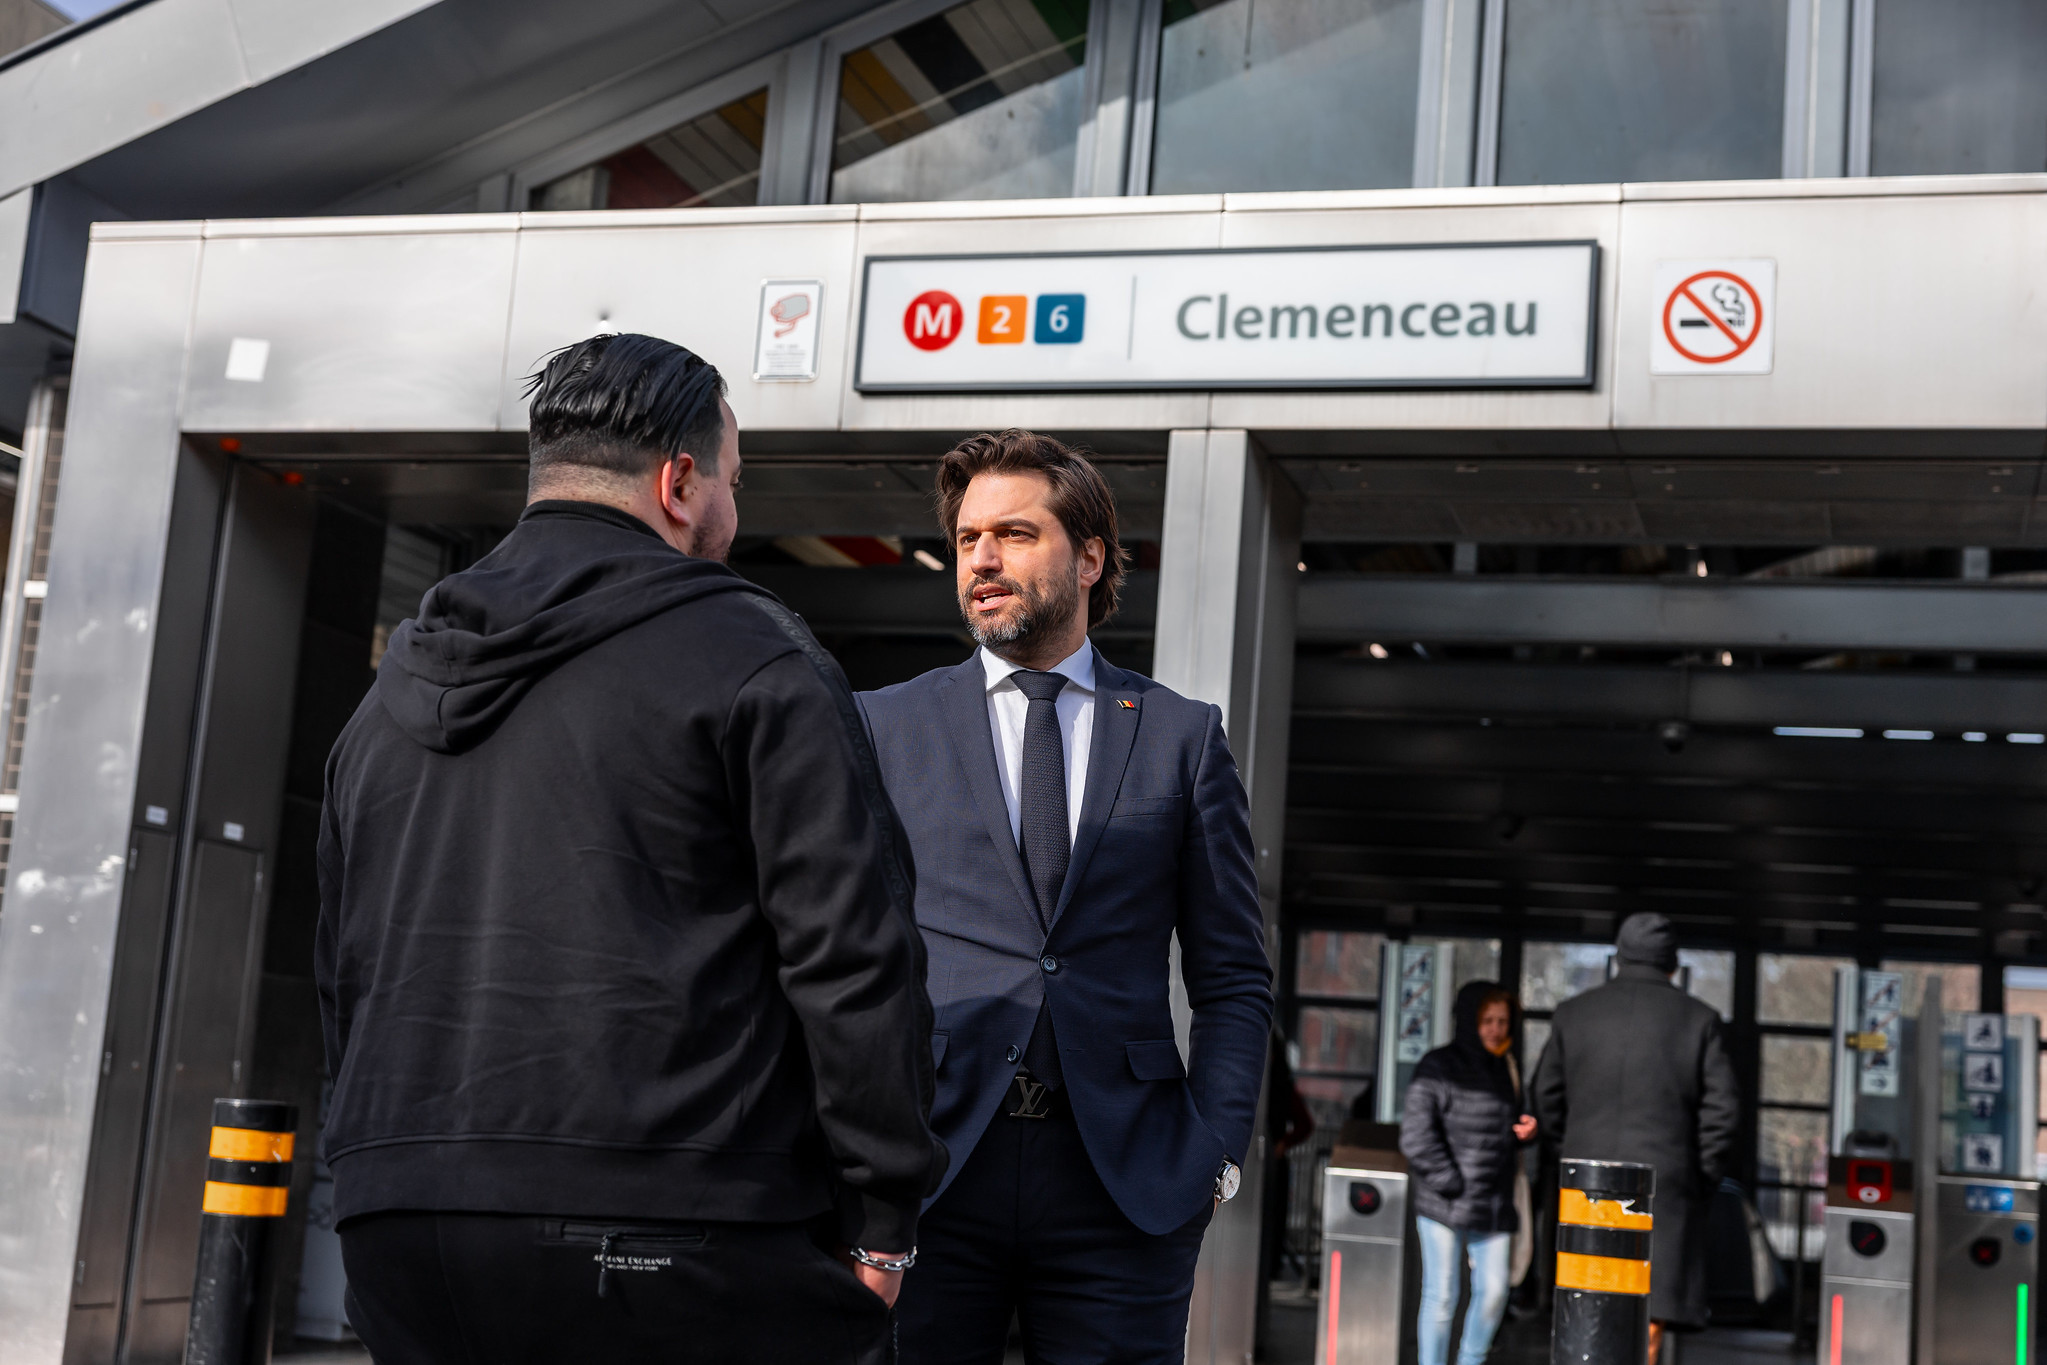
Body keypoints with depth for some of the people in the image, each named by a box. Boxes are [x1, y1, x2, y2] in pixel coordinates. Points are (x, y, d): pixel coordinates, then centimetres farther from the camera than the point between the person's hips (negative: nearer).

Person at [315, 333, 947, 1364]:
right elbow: (849, 954, -10)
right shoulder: (748, 657, -4)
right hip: (675, 1249, -7)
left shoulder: (394, 691, 17)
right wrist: (881, 1221, -4)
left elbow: (345, 975, 21)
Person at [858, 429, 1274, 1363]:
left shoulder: (1182, 736, 10)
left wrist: (1217, 1148, -2)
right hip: (925, 1170, 0)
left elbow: (1234, 979, 10)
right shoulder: (885, 725, 10)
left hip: (1125, 1178, 0)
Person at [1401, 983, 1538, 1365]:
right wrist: (1450, 1184, -14)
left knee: (1494, 1290, 4)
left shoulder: (1505, 1068, 13)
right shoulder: (1439, 1068, -7)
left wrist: (1526, 1130, 2)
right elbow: (1416, 1135, -12)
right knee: (1441, 1294, -1)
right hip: (1444, 1204, -6)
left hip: (1493, 1205, 6)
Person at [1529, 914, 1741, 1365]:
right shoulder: (1697, 1019, 0)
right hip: (1664, 1186, -2)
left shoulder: (1574, 1013, 6)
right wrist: (1704, 1180, 5)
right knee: (1650, 1308, 0)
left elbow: (1546, 1095, 10)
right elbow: (1722, 1108, -3)